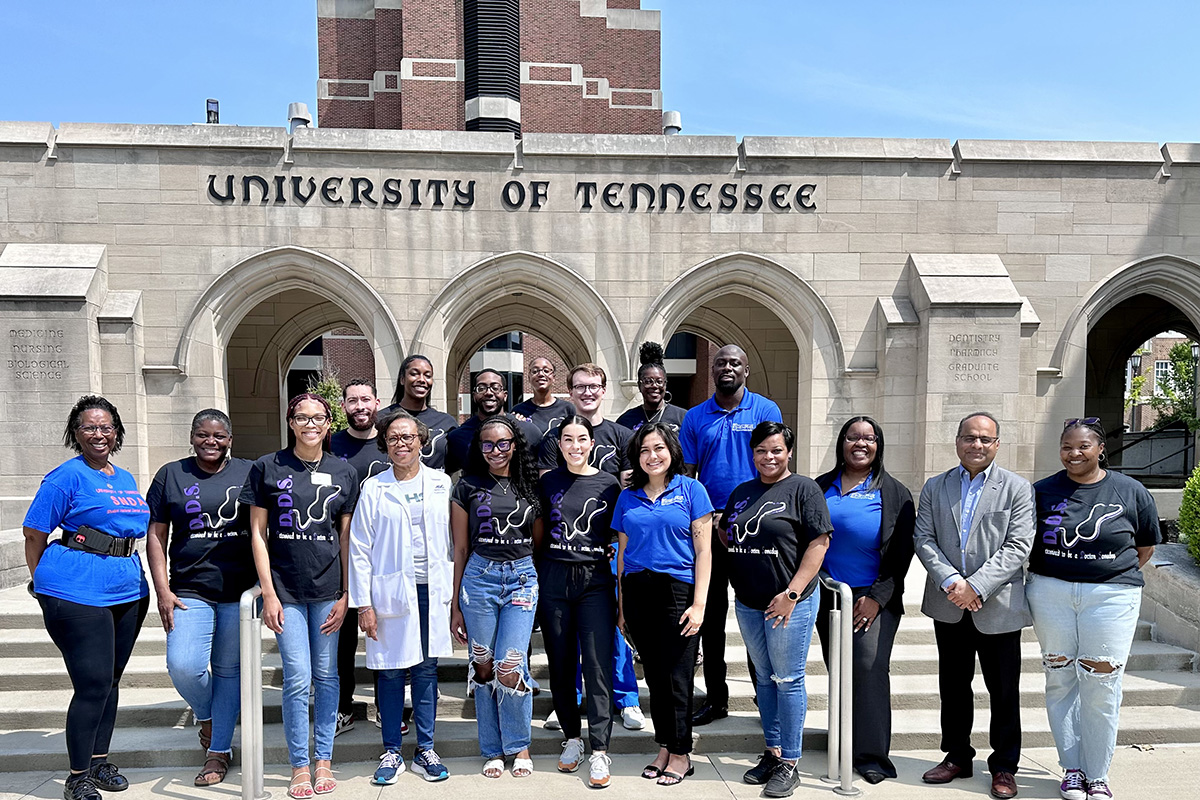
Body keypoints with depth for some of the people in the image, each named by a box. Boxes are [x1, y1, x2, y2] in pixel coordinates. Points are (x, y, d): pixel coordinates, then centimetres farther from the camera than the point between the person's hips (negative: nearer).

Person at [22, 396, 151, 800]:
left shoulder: (126, 478, 14)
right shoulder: (67, 476, -7)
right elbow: (34, 533, -5)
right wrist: (46, 585, 0)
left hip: (127, 591, 7)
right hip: (78, 594, -7)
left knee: (111, 680, 15)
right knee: (93, 684, -6)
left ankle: (99, 761, 30)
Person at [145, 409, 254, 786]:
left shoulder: (248, 473, 5)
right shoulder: (171, 475, 6)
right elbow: (156, 536, 5)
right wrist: (162, 590, -3)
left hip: (238, 590, 0)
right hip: (189, 589, 0)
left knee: (229, 669, 6)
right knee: (183, 665, -13)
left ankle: (219, 749, 20)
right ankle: (206, 715, 19)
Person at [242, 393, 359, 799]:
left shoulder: (344, 473, 5)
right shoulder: (268, 468, 0)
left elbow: (346, 538, 7)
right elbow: (258, 534, 1)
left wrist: (346, 595, 3)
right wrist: (268, 593, -4)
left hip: (328, 588, 2)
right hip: (285, 588, -1)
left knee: (327, 675, 8)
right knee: (297, 678, -2)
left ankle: (324, 760, 22)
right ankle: (299, 766, 14)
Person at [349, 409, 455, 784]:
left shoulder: (441, 483, 6)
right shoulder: (373, 489, 1)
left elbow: (452, 539, 8)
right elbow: (359, 549, 0)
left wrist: (454, 591, 5)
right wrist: (363, 604, -5)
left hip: (432, 591, 2)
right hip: (390, 592, -1)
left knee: (427, 669, 9)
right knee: (390, 672, 5)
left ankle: (425, 749, 20)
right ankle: (392, 751, 19)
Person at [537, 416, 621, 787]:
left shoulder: (609, 485, 2)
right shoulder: (548, 482, 6)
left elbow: (617, 537, 8)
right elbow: (537, 533, 12)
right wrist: (535, 579, 5)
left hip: (595, 579, -2)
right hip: (554, 579, 2)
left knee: (598, 665, -5)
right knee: (560, 664, 10)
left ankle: (599, 751, 3)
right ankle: (572, 738, 26)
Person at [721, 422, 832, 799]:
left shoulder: (803, 489, -7)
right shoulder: (742, 493, 12)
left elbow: (819, 543, -12)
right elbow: (727, 538, 21)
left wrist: (792, 593, -17)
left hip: (789, 603, -6)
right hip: (748, 603, 6)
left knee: (788, 680, 2)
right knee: (764, 678, 15)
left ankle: (789, 763, 13)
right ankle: (772, 751, 27)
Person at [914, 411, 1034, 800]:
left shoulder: (1017, 488, -2)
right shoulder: (935, 487, 7)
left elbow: (1018, 546, -10)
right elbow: (923, 539, 0)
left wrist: (977, 587, -18)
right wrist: (951, 581, -15)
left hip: (998, 606, -3)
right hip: (949, 607, 3)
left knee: (1004, 691, 7)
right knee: (953, 687, 14)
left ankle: (1004, 766, 23)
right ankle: (957, 757, 29)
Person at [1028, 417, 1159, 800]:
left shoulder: (1131, 492, 2)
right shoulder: (1043, 491, 3)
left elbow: (1145, 546, 12)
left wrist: (1117, 576, 8)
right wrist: (1054, 574, 4)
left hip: (1111, 596, -1)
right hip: (1050, 592, 1)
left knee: (1100, 688, 0)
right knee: (1060, 682, 6)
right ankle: (1073, 769, 20)